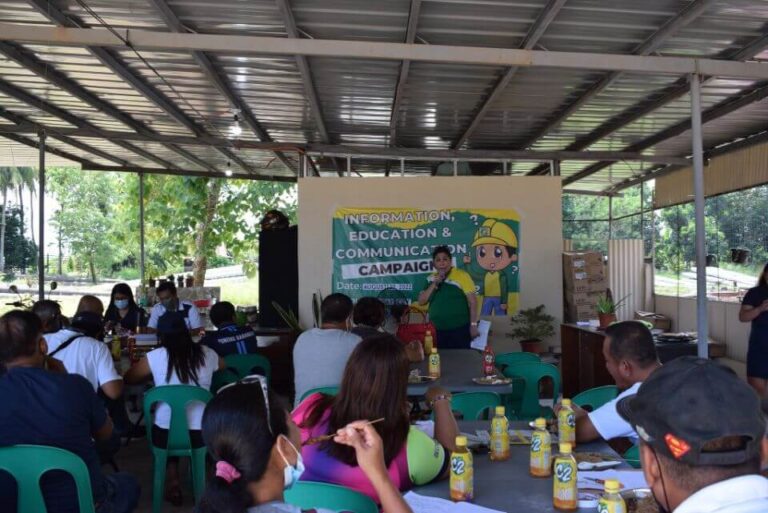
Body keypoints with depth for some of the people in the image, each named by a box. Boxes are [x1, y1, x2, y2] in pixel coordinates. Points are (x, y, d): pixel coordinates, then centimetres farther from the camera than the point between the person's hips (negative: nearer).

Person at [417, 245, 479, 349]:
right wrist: (434, 284, -8)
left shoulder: (461, 275, -6)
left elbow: (472, 300, -8)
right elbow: (421, 301, 3)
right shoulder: (431, 279, 8)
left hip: (459, 329, -4)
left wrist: (473, 324, -11)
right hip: (437, 330, 5)